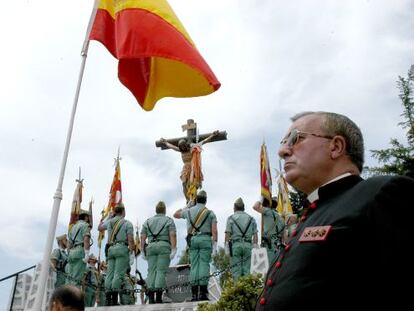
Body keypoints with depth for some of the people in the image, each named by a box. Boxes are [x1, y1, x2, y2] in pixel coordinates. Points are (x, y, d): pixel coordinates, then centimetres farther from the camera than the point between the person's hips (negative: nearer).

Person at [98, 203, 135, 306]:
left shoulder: (109, 222, 15)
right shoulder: (127, 223, 1)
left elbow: (99, 228, 36)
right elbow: (130, 240, -7)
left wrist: (108, 218, 40)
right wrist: (132, 254, -7)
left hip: (111, 249, 5)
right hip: (122, 248, -5)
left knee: (110, 274, 3)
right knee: (118, 274, -10)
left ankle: (108, 300, -2)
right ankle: (114, 300, -16)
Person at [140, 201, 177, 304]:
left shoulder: (147, 221, 18)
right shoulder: (169, 220, 8)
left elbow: (143, 237, 8)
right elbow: (173, 235, -6)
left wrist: (143, 251, 8)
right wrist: (173, 250, -10)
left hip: (151, 246, 3)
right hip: (164, 246, -3)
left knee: (152, 271, 3)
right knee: (161, 271, -6)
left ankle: (150, 297, -7)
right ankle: (158, 297, -14)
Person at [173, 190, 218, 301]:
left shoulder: (189, 211, 12)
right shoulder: (210, 213, 4)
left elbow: (175, 214, 31)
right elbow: (214, 231, -6)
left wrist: (186, 206, 37)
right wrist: (215, 246, -7)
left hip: (192, 240, 3)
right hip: (205, 239, -2)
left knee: (194, 266, 3)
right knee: (204, 265, -5)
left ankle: (194, 294, -2)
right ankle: (203, 293, -11)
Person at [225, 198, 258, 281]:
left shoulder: (231, 218, 3)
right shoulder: (251, 219, 12)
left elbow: (227, 234, -4)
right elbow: (255, 235, 7)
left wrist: (226, 247, -2)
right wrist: (255, 248, 9)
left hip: (235, 245, -2)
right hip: (248, 245, 2)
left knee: (236, 269, -1)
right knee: (247, 269, 4)